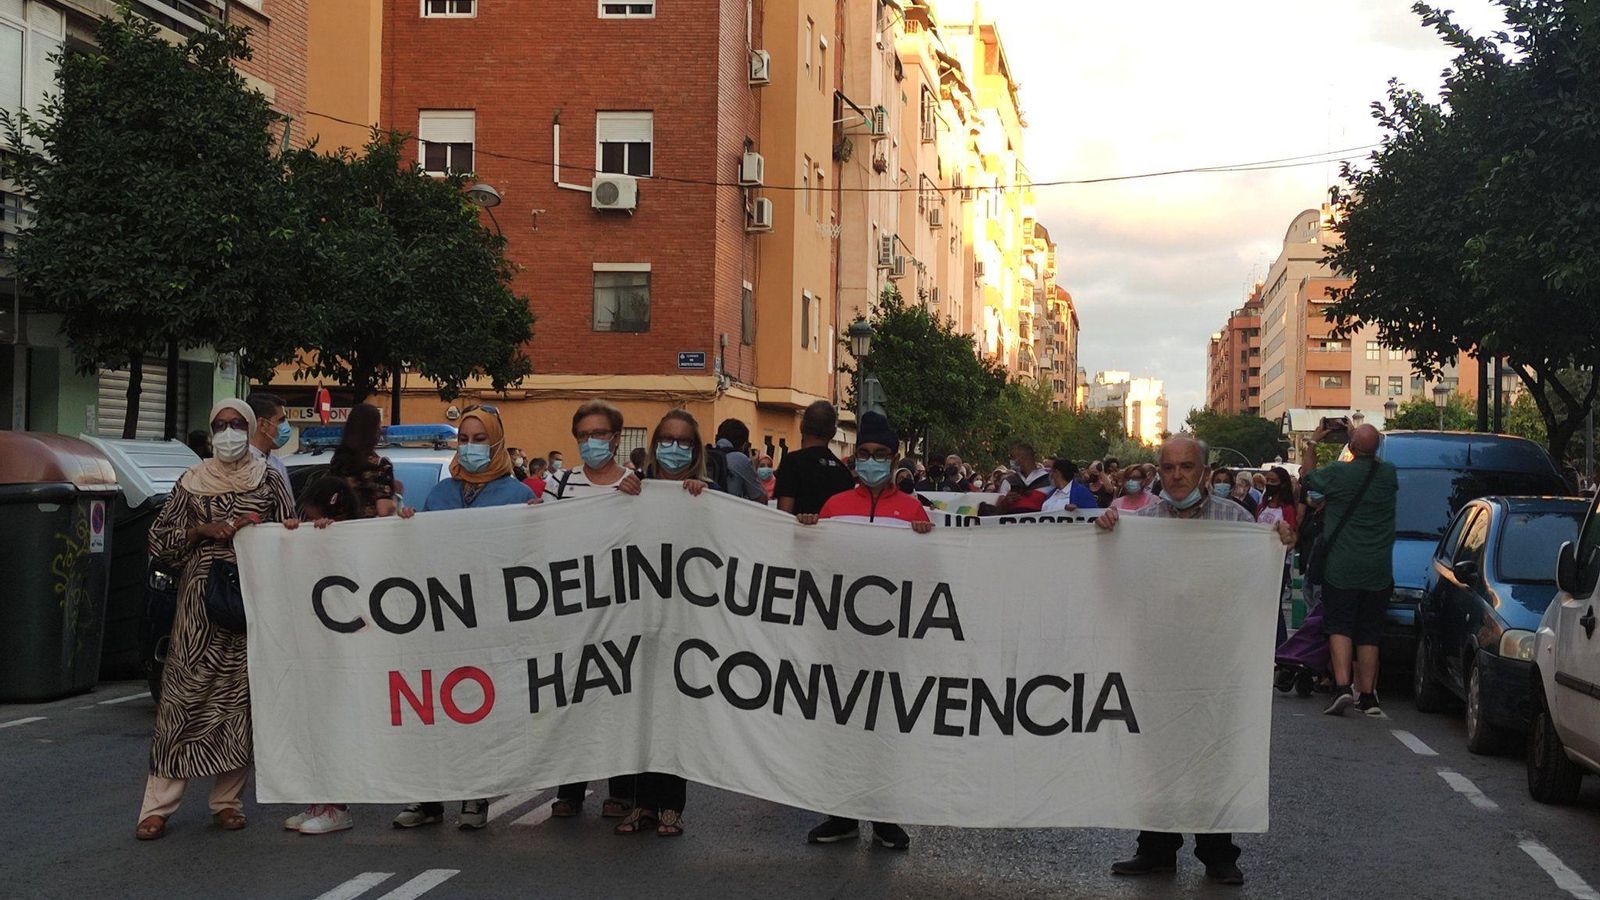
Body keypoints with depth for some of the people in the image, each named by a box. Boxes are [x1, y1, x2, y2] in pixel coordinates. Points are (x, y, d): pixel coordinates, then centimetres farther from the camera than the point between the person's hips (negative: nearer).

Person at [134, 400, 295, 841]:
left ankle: (227, 799, 10)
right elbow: (159, 540, 9)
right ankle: (158, 805, -2)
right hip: (201, 600, 0)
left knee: (242, 697, 0)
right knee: (185, 693, -5)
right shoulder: (192, 481, 9)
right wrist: (202, 530, -5)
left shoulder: (268, 480, 9)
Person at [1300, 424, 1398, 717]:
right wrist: (1360, 438, 29)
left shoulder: (1336, 473, -11)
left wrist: (1312, 443, 22)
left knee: (1339, 626, 1)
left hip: (1341, 568, -3)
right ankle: (1367, 695, 12)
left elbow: (1306, 476, 9)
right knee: (1369, 632, 9)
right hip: (1378, 570, 3)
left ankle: (1342, 685, -15)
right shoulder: (1388, 473, -2)